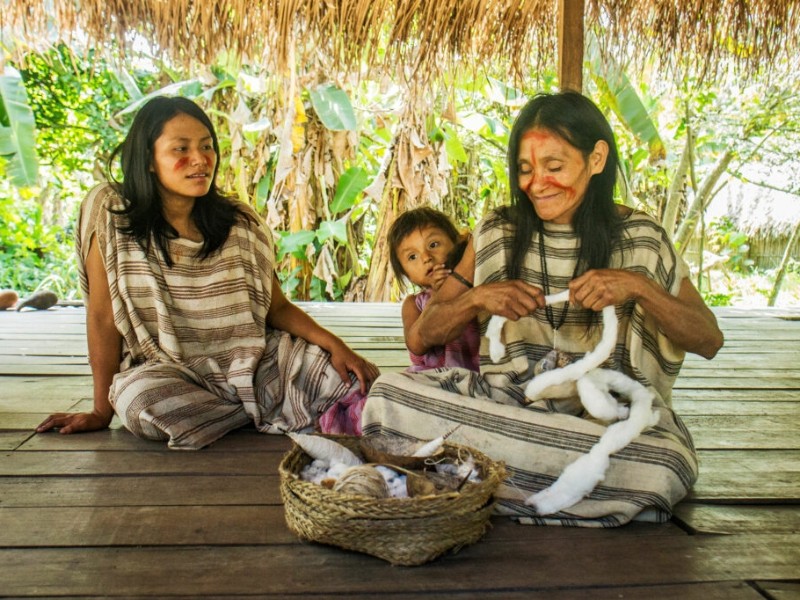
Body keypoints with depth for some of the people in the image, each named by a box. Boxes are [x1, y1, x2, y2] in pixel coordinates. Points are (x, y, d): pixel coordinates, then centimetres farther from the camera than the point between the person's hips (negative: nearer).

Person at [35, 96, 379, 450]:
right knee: (138, 398, -37)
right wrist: (102, 411, -3)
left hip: (255, 363, 2)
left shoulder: (241, 223, 1)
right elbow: (102, 317, -6)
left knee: (359, 380, -16)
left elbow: (277, 307, 4)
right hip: (172, 374, -1)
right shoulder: (111, 213, -8)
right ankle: (271, 411, -12)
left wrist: (333, 344, -13)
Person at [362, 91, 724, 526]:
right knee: (390, 392, -22)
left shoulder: (638, 238, 1)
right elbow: (420, 336, 5)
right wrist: (477, 298, -16)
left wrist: (638, 287, -17)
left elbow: (709, 341, 0)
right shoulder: (497, 233, 4)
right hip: (509, 397, 1)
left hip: (609, 408, 0)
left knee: (661, 467, -35)